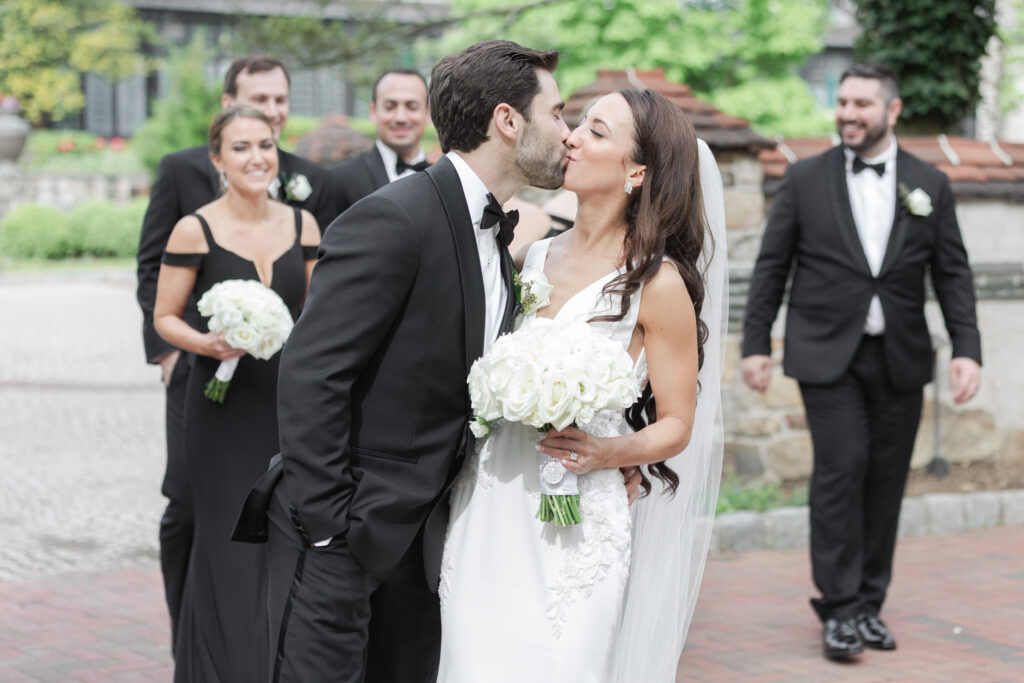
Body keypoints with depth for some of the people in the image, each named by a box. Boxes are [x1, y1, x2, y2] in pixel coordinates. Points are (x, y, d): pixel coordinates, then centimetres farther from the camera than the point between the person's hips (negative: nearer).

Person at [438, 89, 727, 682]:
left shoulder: (658, 283, -7)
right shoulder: (533, 258, 8)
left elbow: (676, 424, -2)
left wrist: (607, 452, -19)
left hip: (576, 528, -5)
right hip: (485, 516, 5)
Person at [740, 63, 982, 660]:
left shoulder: (930, 184, 6)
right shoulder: (805, 179, 3)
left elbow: (953, 274, 6)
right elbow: (772, 266, 5)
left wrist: (968, 349, -4)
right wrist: (756, 343, 0)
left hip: (900, 359, 2)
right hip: (827, 355, -2)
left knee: (886, 480, 4)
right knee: (841, 469, -11)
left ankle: (870, 604, 15)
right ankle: (840, 608, -3)